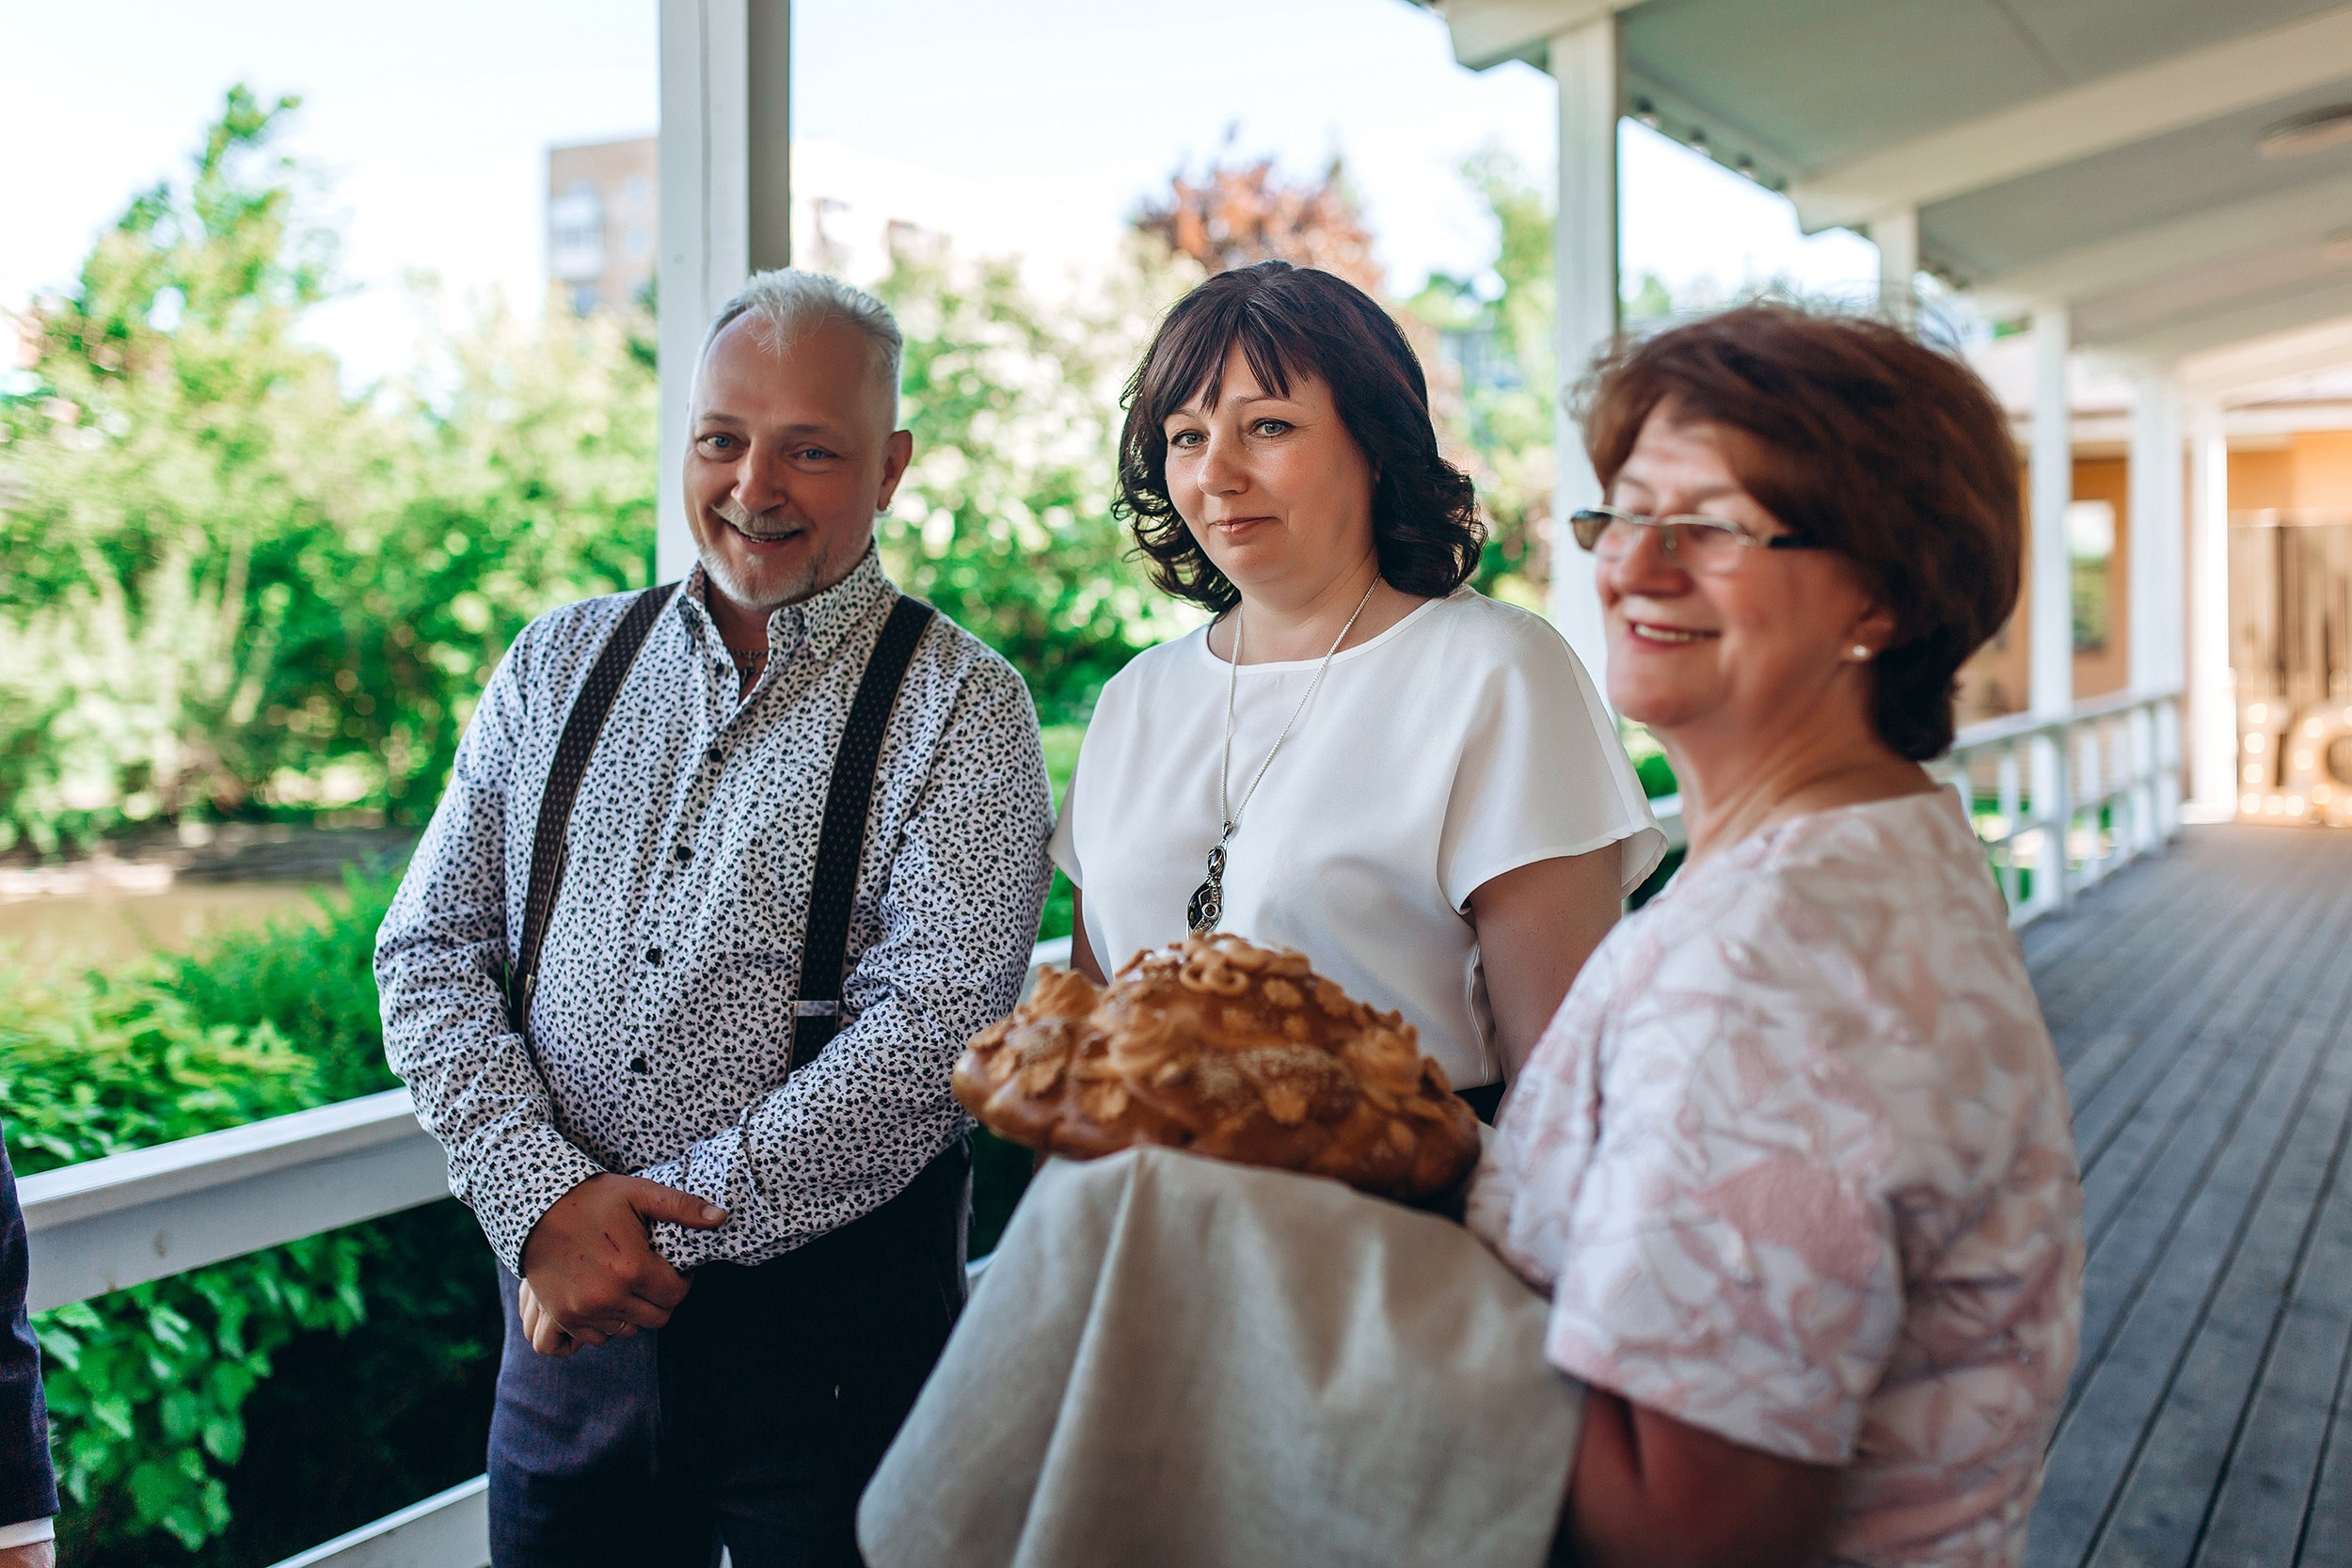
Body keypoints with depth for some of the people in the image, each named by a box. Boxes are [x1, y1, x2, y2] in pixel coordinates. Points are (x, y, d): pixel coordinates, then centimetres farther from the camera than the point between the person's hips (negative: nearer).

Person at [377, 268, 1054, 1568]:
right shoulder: (559, 665, 8)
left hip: (832, 1323, -3)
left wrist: (666, 1220, -17)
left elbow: (930, 1031, -15)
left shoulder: (959, 707, -5)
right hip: (565, 1314, 3)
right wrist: (541, 1201, -12)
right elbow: (430, 956, 3)